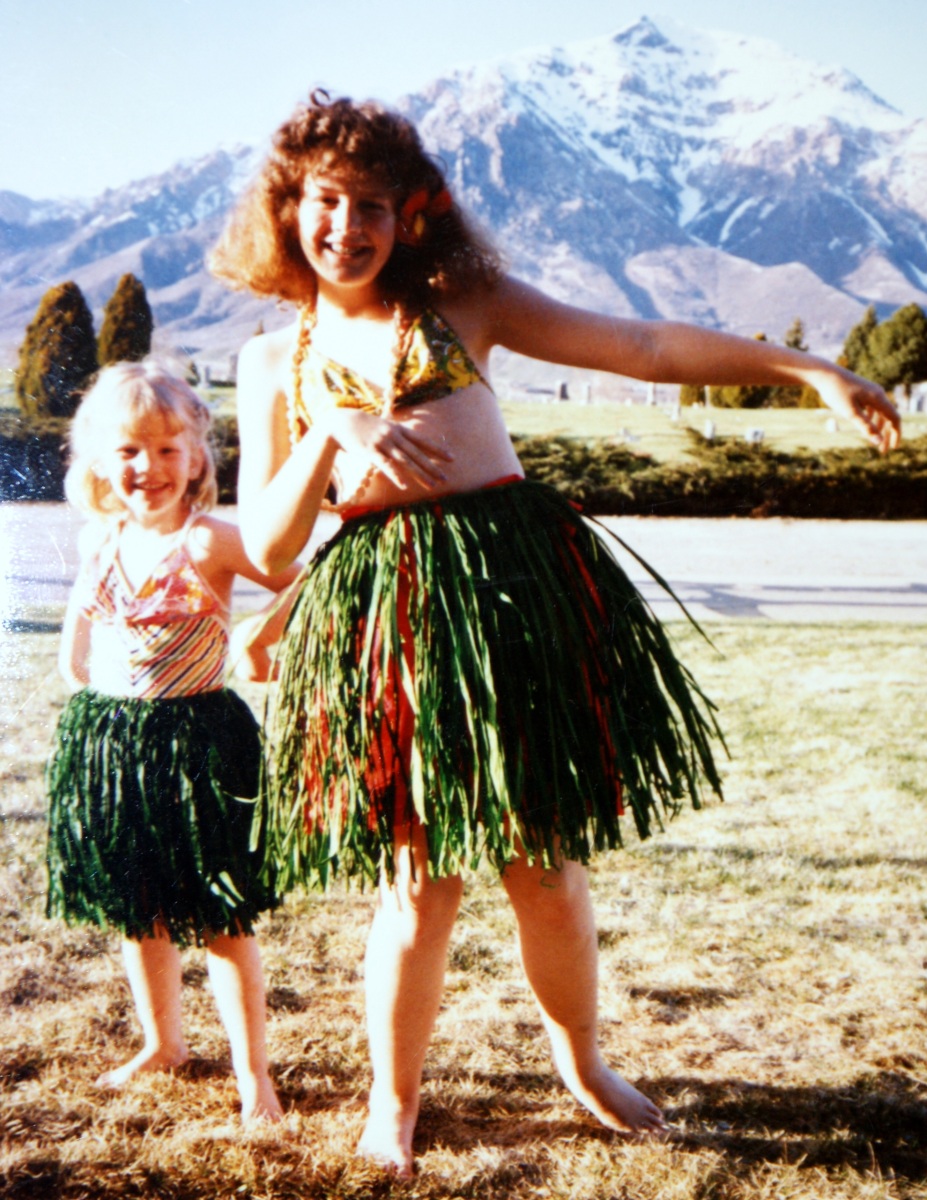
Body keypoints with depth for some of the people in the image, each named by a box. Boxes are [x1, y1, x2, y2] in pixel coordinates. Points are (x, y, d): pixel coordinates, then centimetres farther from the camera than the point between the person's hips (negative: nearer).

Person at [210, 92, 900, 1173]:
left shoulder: (461, 302, 10)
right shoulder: (274, 363, 12)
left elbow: (644, 348, 6)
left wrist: (803, 368, 2)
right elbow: (264, 546, 5)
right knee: (419, 877, -1)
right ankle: (393, 1100, 24)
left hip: (514, 582, 1)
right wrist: (331, 438, -11)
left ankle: (581, 1060, 33)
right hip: (386, 615, 0)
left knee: (545, 857, 6)